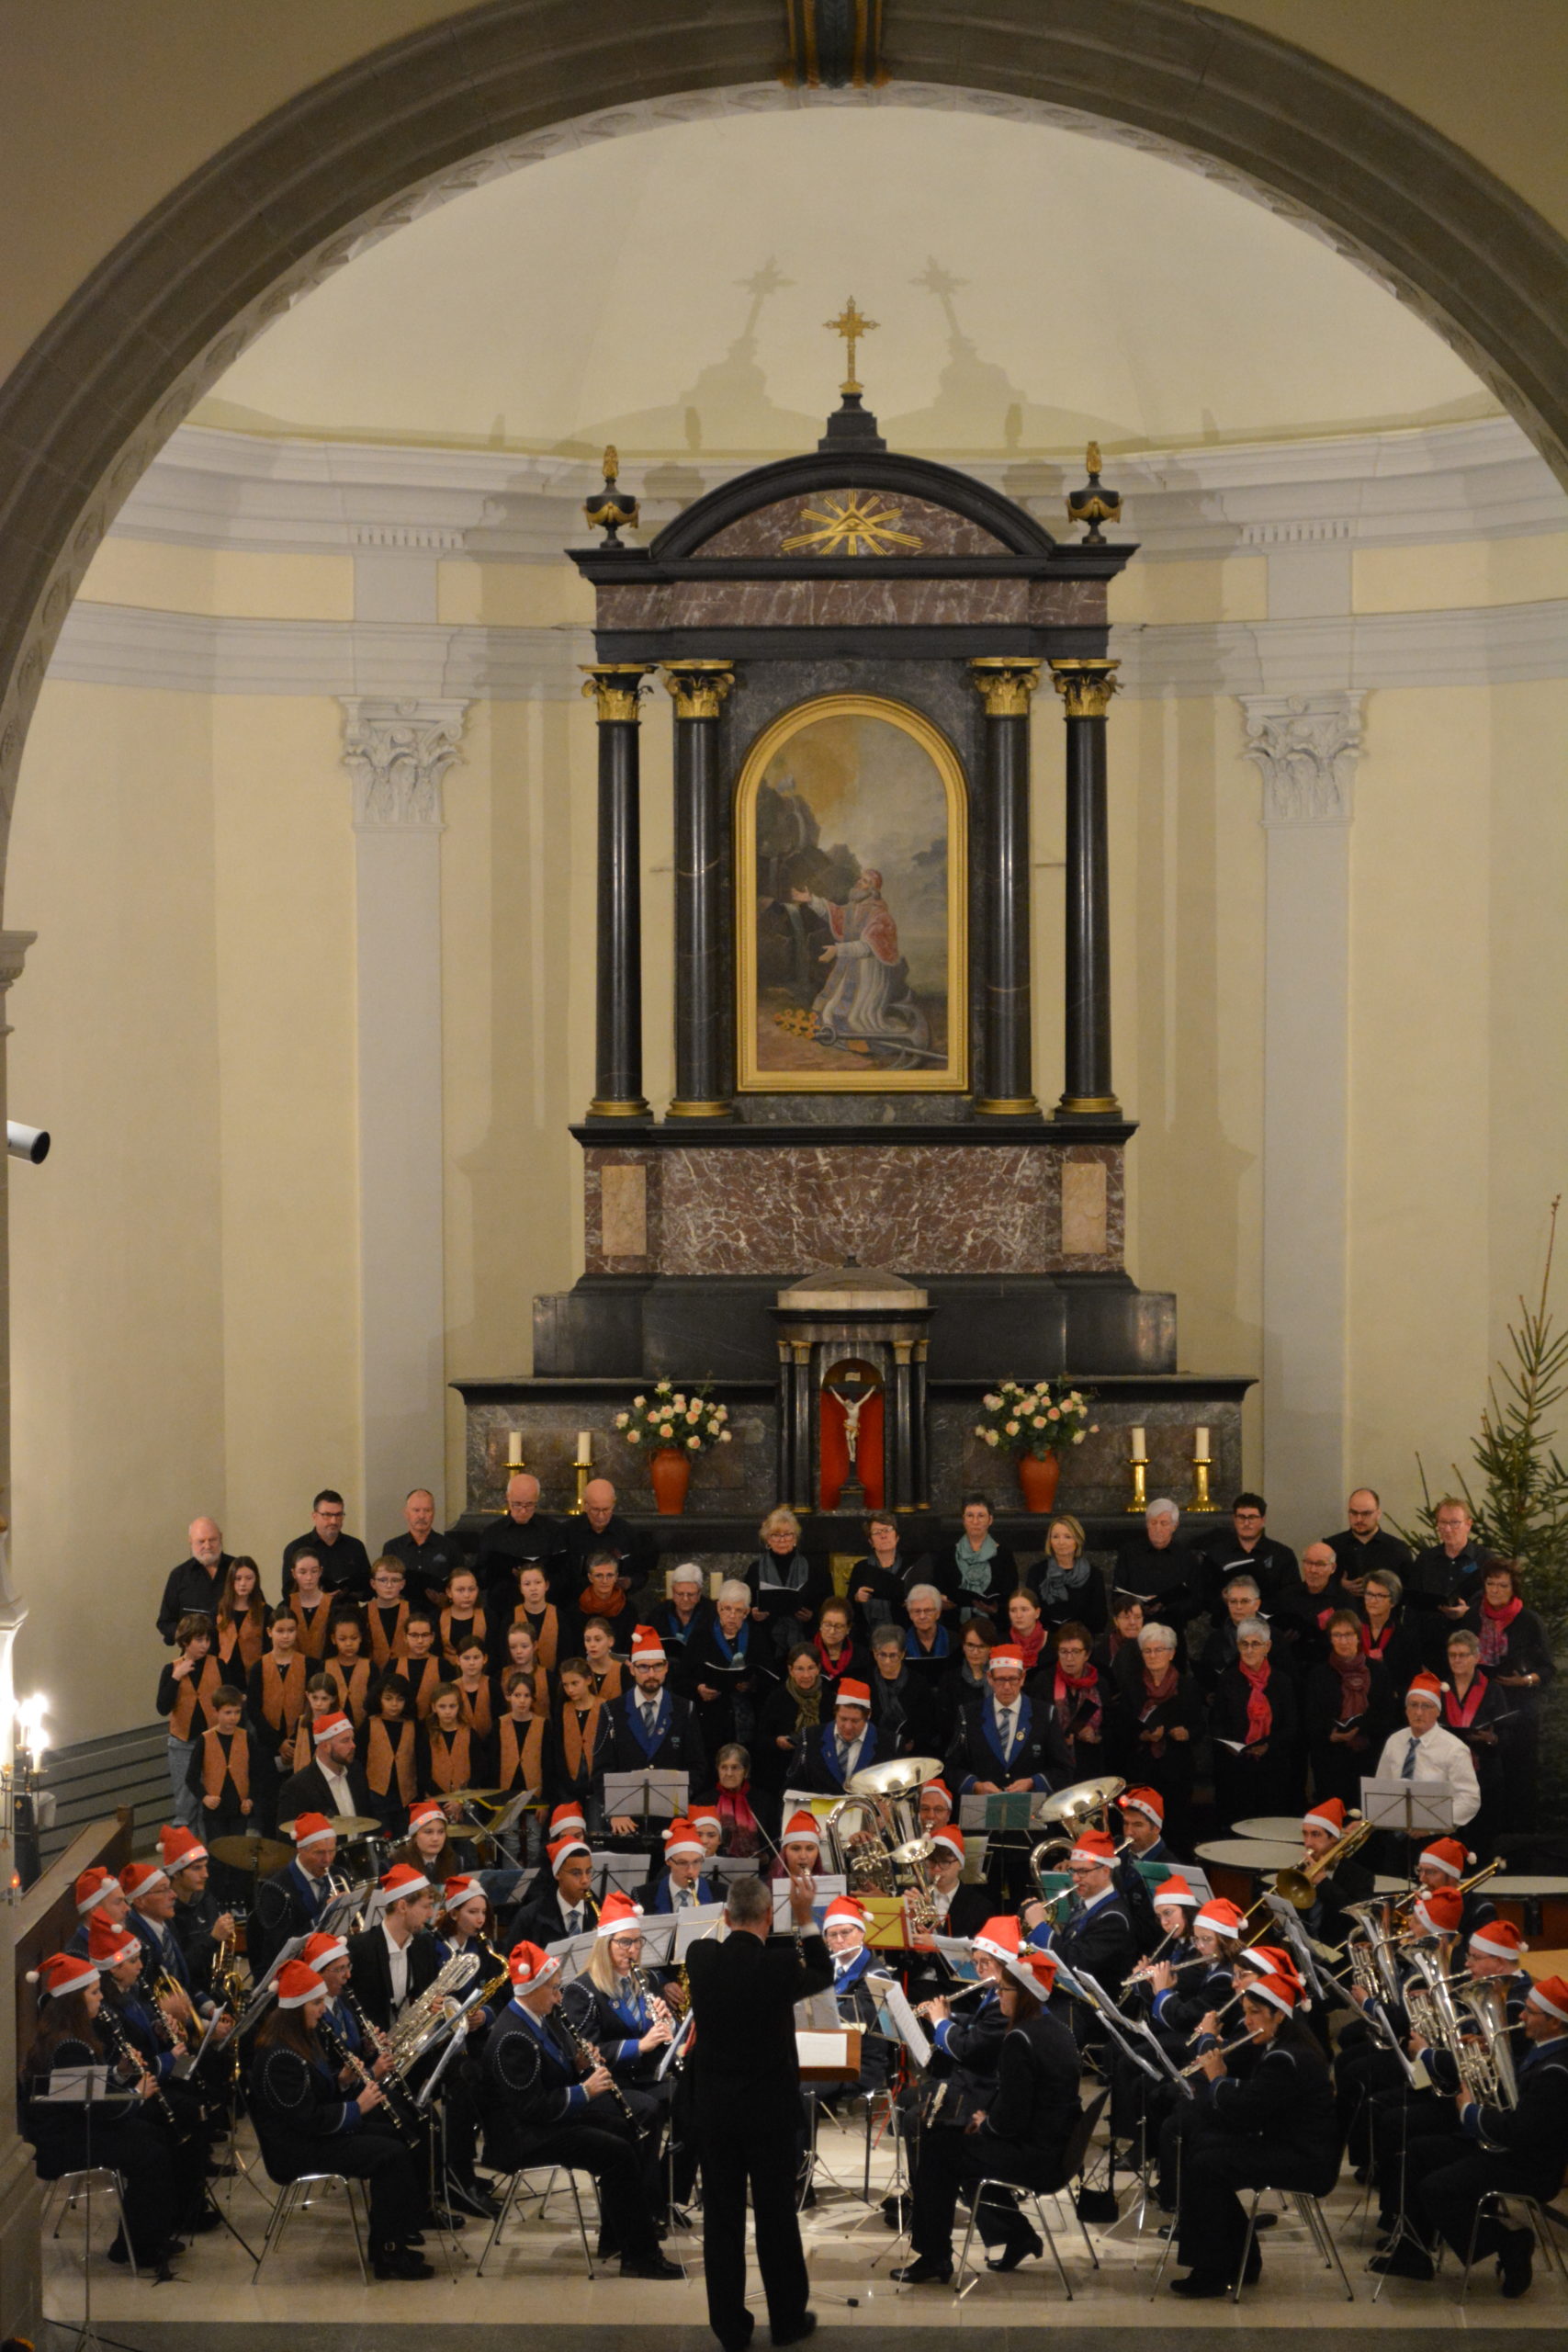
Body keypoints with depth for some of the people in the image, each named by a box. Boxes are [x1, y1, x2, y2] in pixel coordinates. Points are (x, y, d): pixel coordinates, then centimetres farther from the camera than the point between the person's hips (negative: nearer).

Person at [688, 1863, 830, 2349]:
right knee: (777, 2217, 10)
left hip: (715, 2108, 3)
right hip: (770, 2108, -3)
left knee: (722, 2219, 8)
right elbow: (823, 1976, 5)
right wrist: (804, 1919, 6)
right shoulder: (779, 1965, -17)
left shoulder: (699, 1959, -7)